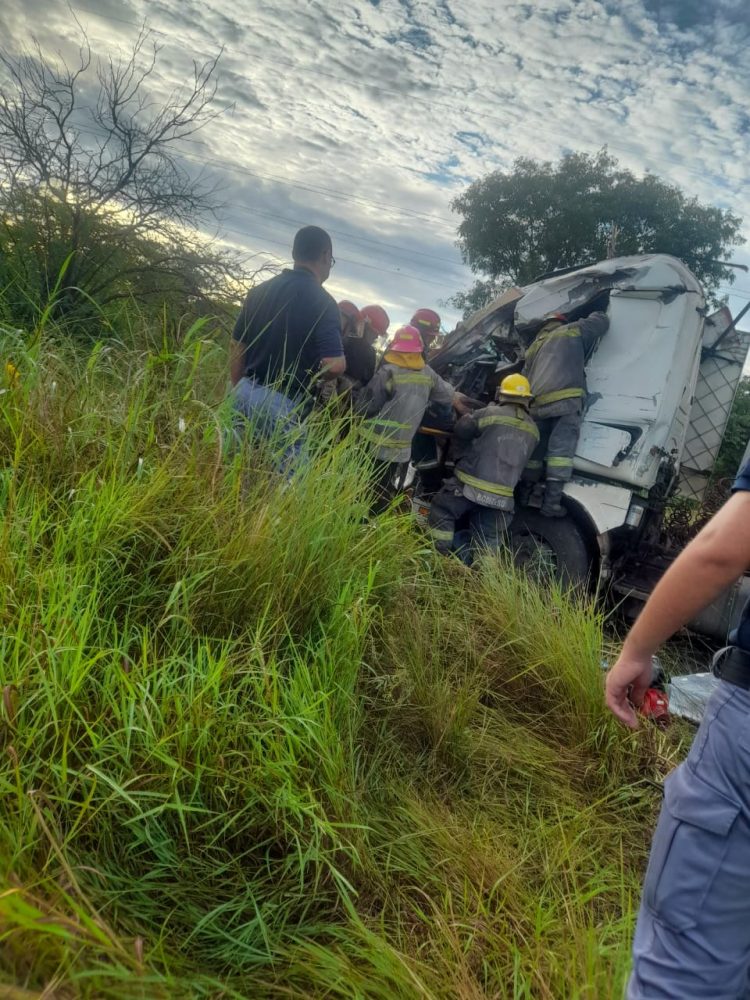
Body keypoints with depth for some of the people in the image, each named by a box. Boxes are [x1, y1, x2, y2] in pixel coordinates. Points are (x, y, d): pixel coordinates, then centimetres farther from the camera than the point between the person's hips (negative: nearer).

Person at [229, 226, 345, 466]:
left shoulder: (259, 291, 9)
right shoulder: (322, 303, -10)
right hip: (284, 404, -6)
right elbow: (335, 365, -19)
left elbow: (236, 348, 14)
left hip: (246, 393, 6)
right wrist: (311, 374, 3)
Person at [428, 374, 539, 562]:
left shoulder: (490, 413, -8)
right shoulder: (532, 430, 7)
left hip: (470, 486, -4)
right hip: (501, 496, 4)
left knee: (442, 512, 14)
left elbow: (460, 430, -2)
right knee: (488, 541, 14)